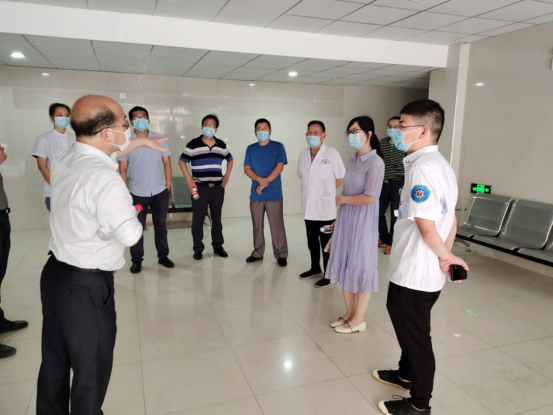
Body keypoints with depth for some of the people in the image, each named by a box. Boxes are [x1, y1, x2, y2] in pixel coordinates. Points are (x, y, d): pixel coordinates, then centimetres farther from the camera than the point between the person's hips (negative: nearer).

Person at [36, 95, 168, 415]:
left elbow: (102, 153, 23)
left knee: (55, 363, 23)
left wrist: (141, 142, 28)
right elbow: (131, 237, -18)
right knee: (90, 371, 12)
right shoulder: (106, 180, -27)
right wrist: (140, 219, 2)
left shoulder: (64, 159, 1)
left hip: (55, 274, 9)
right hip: (87, 287, -8)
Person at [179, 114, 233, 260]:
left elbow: (230, 159, 23)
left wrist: (227, 175, 11)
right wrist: (189, 179, -8)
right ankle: (198, 248, 11)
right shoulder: (193, 144, -4)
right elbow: (181, 161, -1)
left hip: (218, 187, 3)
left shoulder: (221, 145, 8)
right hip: (200, 187, -3)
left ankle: (218, 246, 22)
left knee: (217, 217, 11)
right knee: (198, 218, 1)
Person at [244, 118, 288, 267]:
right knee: (257, 225, 11)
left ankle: (281, 254, 9)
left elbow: (280, 167, -8)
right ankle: (258, 252, 24)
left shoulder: (278, 146, 1)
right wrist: (260, 179, -15)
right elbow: (247, 169, 3)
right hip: (255, 194, 4)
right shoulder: (250, 149, 10)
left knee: (277, 225, -1)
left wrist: (266, 182, -15)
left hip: (274, 194, -3)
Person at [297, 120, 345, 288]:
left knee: (326, 242, 3)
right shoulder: (303, 154, 6)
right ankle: (315, 268, 35)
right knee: (312, 240, 18)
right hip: (309, 205, 6)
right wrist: (310, 191, 7)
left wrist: (327, 193, 0)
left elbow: (340, 177, -4)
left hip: (326, 206, -5)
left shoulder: (332, 153, -10)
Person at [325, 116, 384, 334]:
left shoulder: (375, 162, -15)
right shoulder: (353, 160, 9)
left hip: (363, 220, -8)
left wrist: (342, 199, -8)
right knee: (345, 264, 12)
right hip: (346, 217, 8)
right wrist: (338, 217, 11)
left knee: (360, 266, 3)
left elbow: (369, 197, -21)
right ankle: (349, 313, 28)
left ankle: (359, 320, 18)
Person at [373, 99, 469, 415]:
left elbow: (426, 226, -25)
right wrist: (446, 255, 7)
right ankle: (407, 374, 47)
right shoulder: (440, 164, 10)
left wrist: (446, 257, -10)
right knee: (409, 325, 25)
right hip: (427, 270, 10)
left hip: (414, 272, -9)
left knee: (415, 334, 7)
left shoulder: (421, 166, -22)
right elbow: (450, 218, 12)